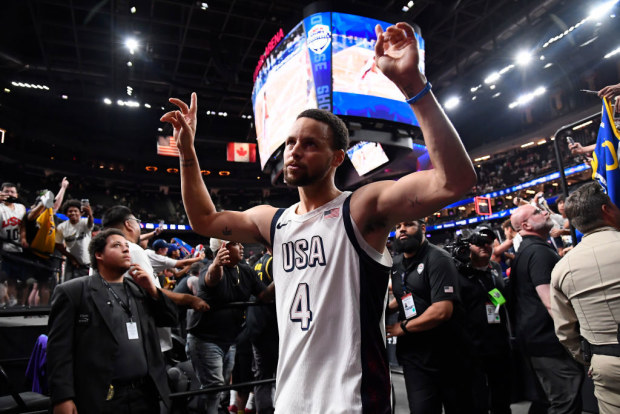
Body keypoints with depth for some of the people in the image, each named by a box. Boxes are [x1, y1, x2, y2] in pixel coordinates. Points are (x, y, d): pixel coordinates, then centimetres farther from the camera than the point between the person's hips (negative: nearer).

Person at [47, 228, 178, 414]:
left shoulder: (140, 288, 12)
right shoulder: (72, 292, -2)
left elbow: (170, 319, 12)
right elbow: (60, 348, -6)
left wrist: (152, 289, -1)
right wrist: (62, 398, -12)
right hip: (100, 399, -4)